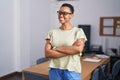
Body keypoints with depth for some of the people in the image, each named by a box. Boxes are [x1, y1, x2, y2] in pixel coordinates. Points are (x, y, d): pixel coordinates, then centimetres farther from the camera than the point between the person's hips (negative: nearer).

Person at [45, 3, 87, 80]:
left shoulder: (78, 31, -3)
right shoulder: (52, 32, 3)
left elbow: (78, 49, -18)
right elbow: (47, 53, -7)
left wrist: (57, 48, -11)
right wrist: (71, 50, -14)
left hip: (72, 70, -2)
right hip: (54, 70, 2)